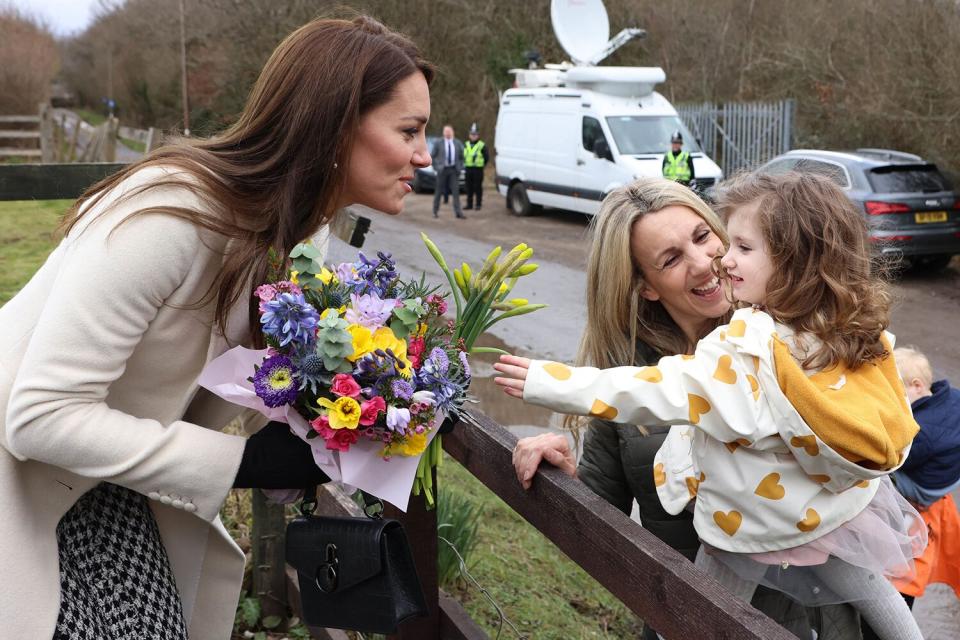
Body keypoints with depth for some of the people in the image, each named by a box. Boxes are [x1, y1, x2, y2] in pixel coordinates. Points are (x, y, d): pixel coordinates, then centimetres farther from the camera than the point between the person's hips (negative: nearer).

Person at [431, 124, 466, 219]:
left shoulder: (458, 143, 7)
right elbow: (432, 156, 4)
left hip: (454, 170, 2)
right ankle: (435, 211, 16)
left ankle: (458, 212, -7)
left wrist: (460, 166, 6)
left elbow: (461, 156, 17)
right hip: (442, 169, -2)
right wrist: (436, 167, -4)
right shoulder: (438, 143, 0)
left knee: (456, 191, -5)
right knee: (439, 191, 4)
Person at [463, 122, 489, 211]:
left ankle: (478, 204, 3)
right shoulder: (466, 145, 12)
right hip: (468, 169, 5)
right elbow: (463, 156, 22)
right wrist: (465, 164, 12)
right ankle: (469, 204, 14)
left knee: (478, 187, -2)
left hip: (478, 169, -5)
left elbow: (487, 157, 0)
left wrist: (481, 165, -1)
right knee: (469, 187, 8)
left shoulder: (482, 146, -4)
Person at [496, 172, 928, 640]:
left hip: (755, 526, -6)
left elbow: (661, 391, -32)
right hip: (841, 509, 6)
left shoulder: (747, 348, -32)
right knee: (870, 591, 30)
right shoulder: (858, 331, -11)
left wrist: (550, 384, -30)